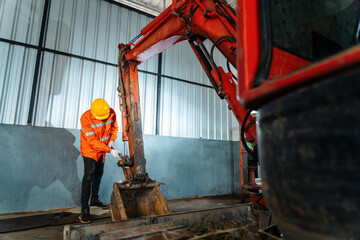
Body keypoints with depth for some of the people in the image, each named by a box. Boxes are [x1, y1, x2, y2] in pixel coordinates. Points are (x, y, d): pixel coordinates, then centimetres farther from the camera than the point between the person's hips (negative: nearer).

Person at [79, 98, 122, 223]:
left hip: (102, 149, 5)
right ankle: (84, 209, -4)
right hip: (89, 149, -5)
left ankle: (94, 199, 33)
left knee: (99, 173, 15)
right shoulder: (86, 118, -30)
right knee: (89, 175, -12)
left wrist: (112, 140, -15)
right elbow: (93, 141, -31)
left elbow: (114, 127, 2)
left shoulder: (111, 113, -17)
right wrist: (110, 150, -36)